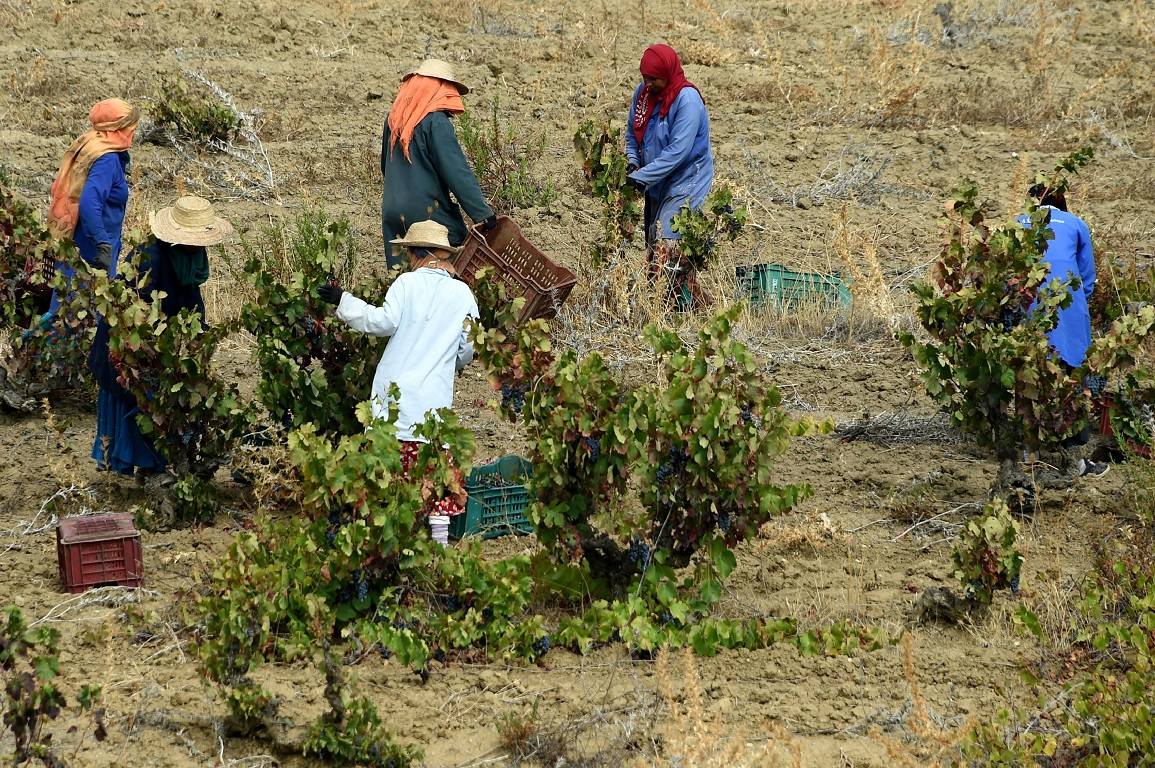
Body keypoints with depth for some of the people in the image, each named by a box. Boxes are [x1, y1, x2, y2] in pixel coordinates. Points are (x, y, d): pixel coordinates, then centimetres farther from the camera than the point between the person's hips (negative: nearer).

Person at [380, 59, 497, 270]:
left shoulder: (394, 118, 11)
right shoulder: (436, 122, -13)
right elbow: (457, 173, -16)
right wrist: (483, 213, -14)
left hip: (392, 213, 7)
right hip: (426, 211, -7)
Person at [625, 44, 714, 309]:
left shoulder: (687, 101, -19)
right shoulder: (643, 93, 3)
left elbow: (678, 151, -24)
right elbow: (633, 134, 15)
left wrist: (642, 177, -26)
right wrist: (633, 164, -4)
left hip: (685, 184, -8)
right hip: (657, 186, 8)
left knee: (666, 249, -19)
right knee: (653, 247, 9)